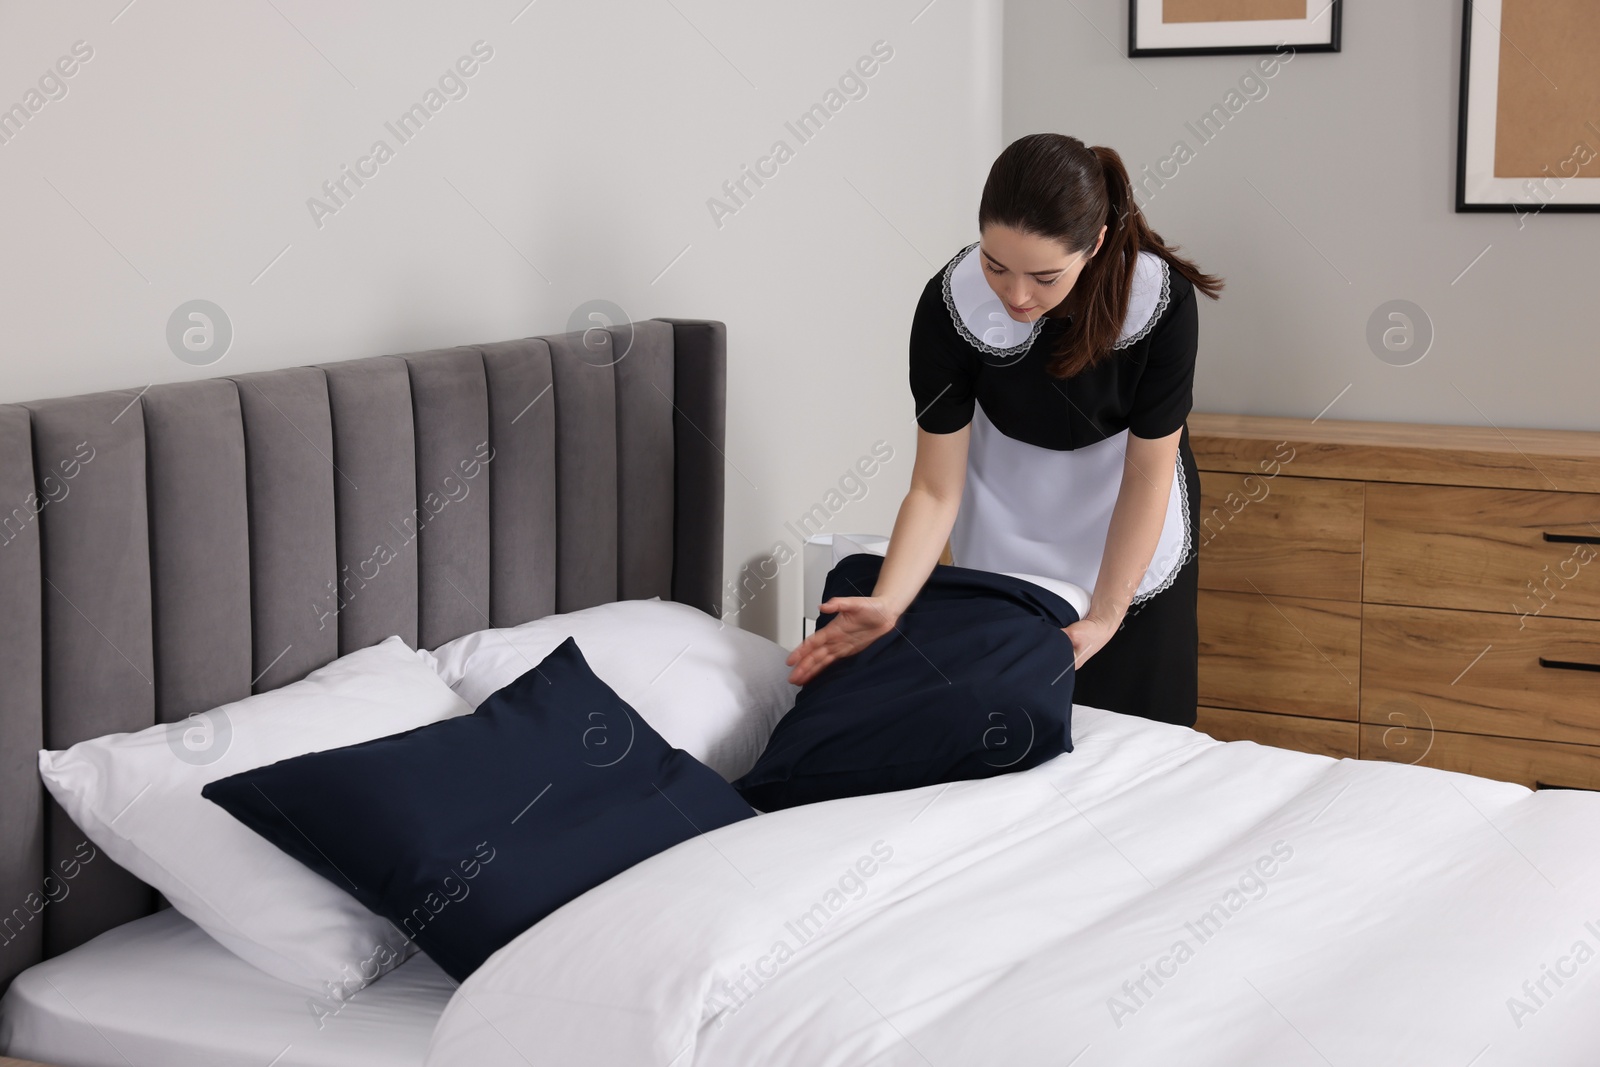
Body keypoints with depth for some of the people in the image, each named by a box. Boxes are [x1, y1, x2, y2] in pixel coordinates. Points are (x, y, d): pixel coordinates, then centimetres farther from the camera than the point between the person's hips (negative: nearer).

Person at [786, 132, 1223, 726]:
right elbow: (935, 487, -24)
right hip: (1008, 517, 1)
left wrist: (1105, 617, -26)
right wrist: (886, 604, -38)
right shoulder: (952, 304, -30)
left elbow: (1148, 474, -21)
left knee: (1142, 720, 5)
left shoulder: (1161, 297, -31)